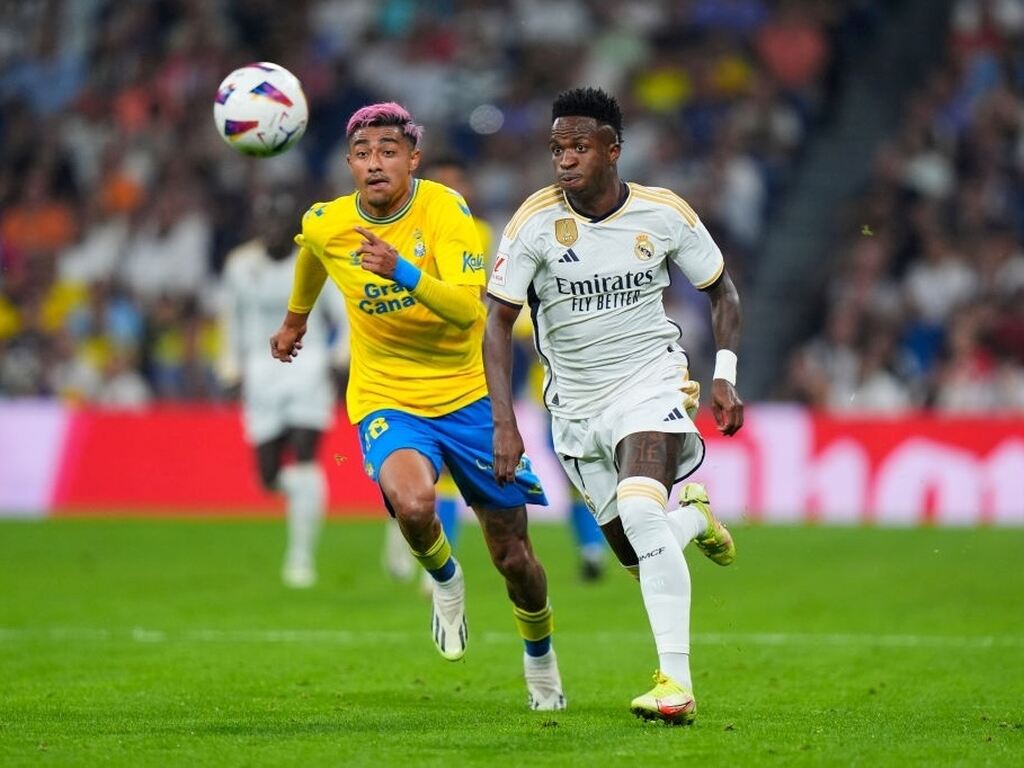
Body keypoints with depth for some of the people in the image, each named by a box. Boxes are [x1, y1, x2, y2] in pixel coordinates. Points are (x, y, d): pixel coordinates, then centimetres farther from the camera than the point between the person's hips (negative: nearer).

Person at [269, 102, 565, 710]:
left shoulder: (444, 210, -17)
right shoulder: (325, 226, -7)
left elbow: (469, 307, -29)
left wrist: (403, 272, -45)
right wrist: (296, 317, 36)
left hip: (469, 396, 0)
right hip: (386, 401, 1)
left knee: (513, 557, 6)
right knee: (412, 505, -33)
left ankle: (541, 659, 37)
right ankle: (445, 579, 3)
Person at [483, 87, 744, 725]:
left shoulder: (665, 214, -9)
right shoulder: (536, 222, -12)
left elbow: (722, 289, 7)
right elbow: (497, 321, -9)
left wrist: (725, 376, -5)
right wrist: (504, 422, -18)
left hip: (651, 379, -3)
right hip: (577, 404, 3)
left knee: (640, 510, -29)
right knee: (639, 556, 4)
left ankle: (678, 684, -29)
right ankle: (692, 516, 42)